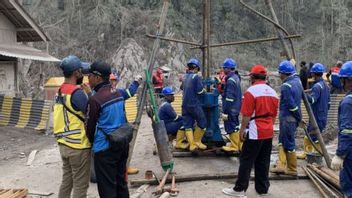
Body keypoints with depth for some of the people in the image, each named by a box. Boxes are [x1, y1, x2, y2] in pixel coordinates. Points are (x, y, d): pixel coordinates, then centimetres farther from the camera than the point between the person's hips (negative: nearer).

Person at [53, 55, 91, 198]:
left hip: (64, 144, 8)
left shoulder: (60, 91, 9)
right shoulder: (77, 93, -18)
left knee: (66, 181, 18)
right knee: (80, 185, 3)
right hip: (78, 146, -8)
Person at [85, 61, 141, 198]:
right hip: (123, 143, 8)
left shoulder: (95, 99, -18)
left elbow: (90, 127, -7)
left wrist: (92, 142, 12)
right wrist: (136, 82, 47)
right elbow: (130, 93, 27)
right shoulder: (118, 92, 1)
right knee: (121, 181, 19)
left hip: (105, 148, -7)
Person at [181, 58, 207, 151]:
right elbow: (199, 90, -16)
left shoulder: (184, 76, 11)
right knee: (202, 123, 9)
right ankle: (197, 141, 16)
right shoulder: (197, 77, -10)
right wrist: (204, 90, 4)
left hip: (185, 104, 6)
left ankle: (192, 144, 5)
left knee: (187, 125, 6)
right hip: (194, 104, -6)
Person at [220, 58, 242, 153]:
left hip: (231, 109, -10)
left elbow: (229, 98, -24)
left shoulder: (230, 80, -20)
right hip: (235, 108, 10)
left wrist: (225, 111, -21)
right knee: (234, 126, 18)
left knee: (231, 127, 0)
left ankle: (234, 146, 8)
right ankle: (236, 144, 30)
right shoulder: (236, 77, 10)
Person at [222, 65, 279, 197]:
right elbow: (274, 114, 17)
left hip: (255, 132, -7)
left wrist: (242, 130, -8)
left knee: (246, 161, 0)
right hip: (268, 132, 7)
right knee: (263, 162, 13)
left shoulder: (251, 91, -13)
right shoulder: (273, 92, 10)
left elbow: (246, 115, -17)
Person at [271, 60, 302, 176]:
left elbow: (291, 104, -21)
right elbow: (302, 96, 16)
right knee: (282, 141, 17)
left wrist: (299, 117, -10)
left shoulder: (286, 86, -20)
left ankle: (292, 169, 14)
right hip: (293, 118, 9)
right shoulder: (297, 81, 7)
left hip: (287, 118, -9)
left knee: (289, 144, 2)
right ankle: (281, 165, 20)